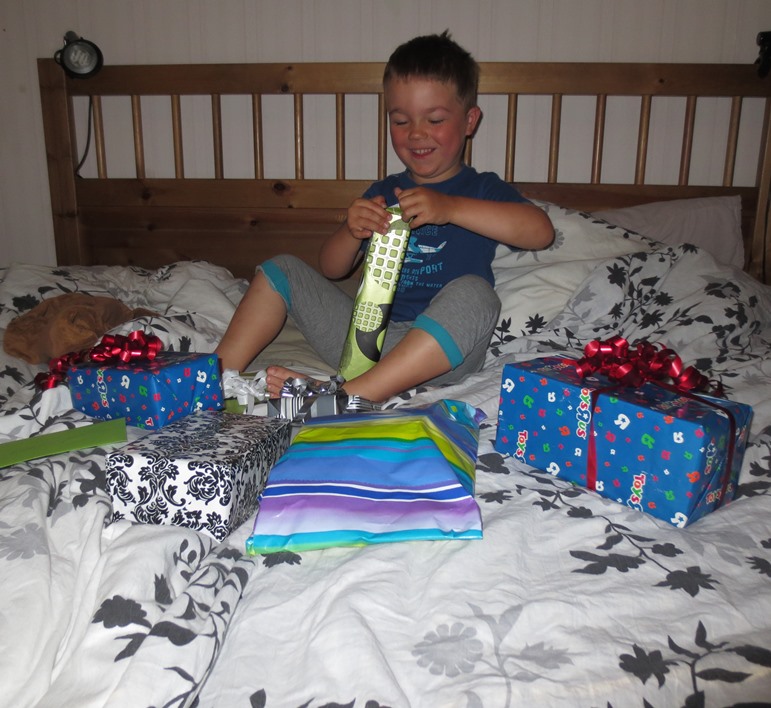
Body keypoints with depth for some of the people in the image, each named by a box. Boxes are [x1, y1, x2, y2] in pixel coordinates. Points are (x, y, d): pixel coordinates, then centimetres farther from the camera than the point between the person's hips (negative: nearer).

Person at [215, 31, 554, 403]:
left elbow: (540, 231, -19)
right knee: (283, 269, 3)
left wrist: (450, 208, -27)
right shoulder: (383, 192, 15)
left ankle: (348, 396, -40)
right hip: (364, 335, 5)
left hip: (441, 352, -4)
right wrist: (351, 232, -8)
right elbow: (331, 270, 15)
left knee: (473, 294, -34)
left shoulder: (481, 189, 3)